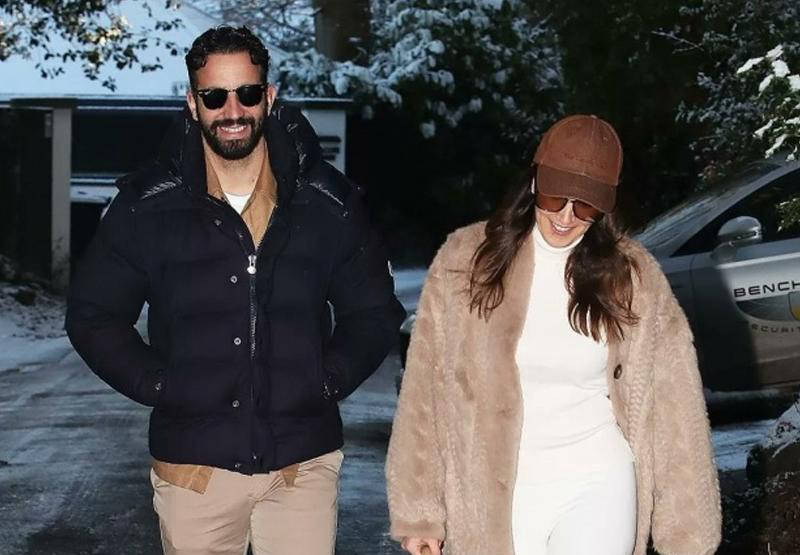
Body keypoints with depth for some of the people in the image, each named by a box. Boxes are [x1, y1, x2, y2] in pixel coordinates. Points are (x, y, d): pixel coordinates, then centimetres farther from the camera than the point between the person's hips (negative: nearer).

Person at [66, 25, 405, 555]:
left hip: (305, 463, 0)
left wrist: (329, 381, -1)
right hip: (192, 465, 0)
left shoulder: (328, 203, 3)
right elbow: (93, 316, 7)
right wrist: (157, 385, -3)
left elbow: (374, 313, 12)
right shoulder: (148, 205, 0)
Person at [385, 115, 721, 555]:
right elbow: (424, 390, -1)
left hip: (598, 490, -1)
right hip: (493, 498, 1)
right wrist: (418, 510, -1)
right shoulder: (465, 261, -3)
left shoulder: (632, 276, -3)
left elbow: (671, 403, 0)